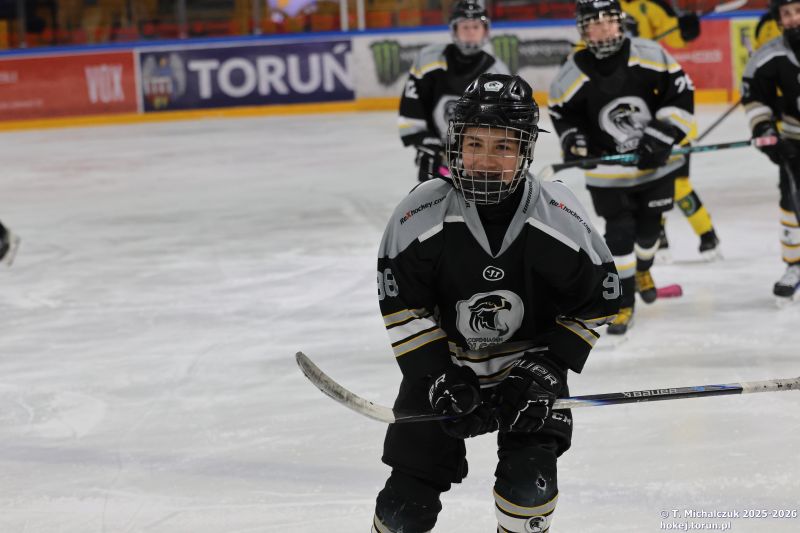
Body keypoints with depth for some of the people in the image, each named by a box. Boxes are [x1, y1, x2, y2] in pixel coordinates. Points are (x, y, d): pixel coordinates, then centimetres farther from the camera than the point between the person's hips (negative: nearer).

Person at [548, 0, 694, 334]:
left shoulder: (650, 56, -15)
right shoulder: (573, 74, -13)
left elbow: (680, 93, -11)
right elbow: (562, 112, 3)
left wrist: (662, 137, -19)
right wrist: (574, 141, -15)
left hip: (657, 164, 2)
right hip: (609, 173, -1)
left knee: (649, 227, 18)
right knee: (619, 233, -9)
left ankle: (642, 270, 51)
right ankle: (623, 303, 4)